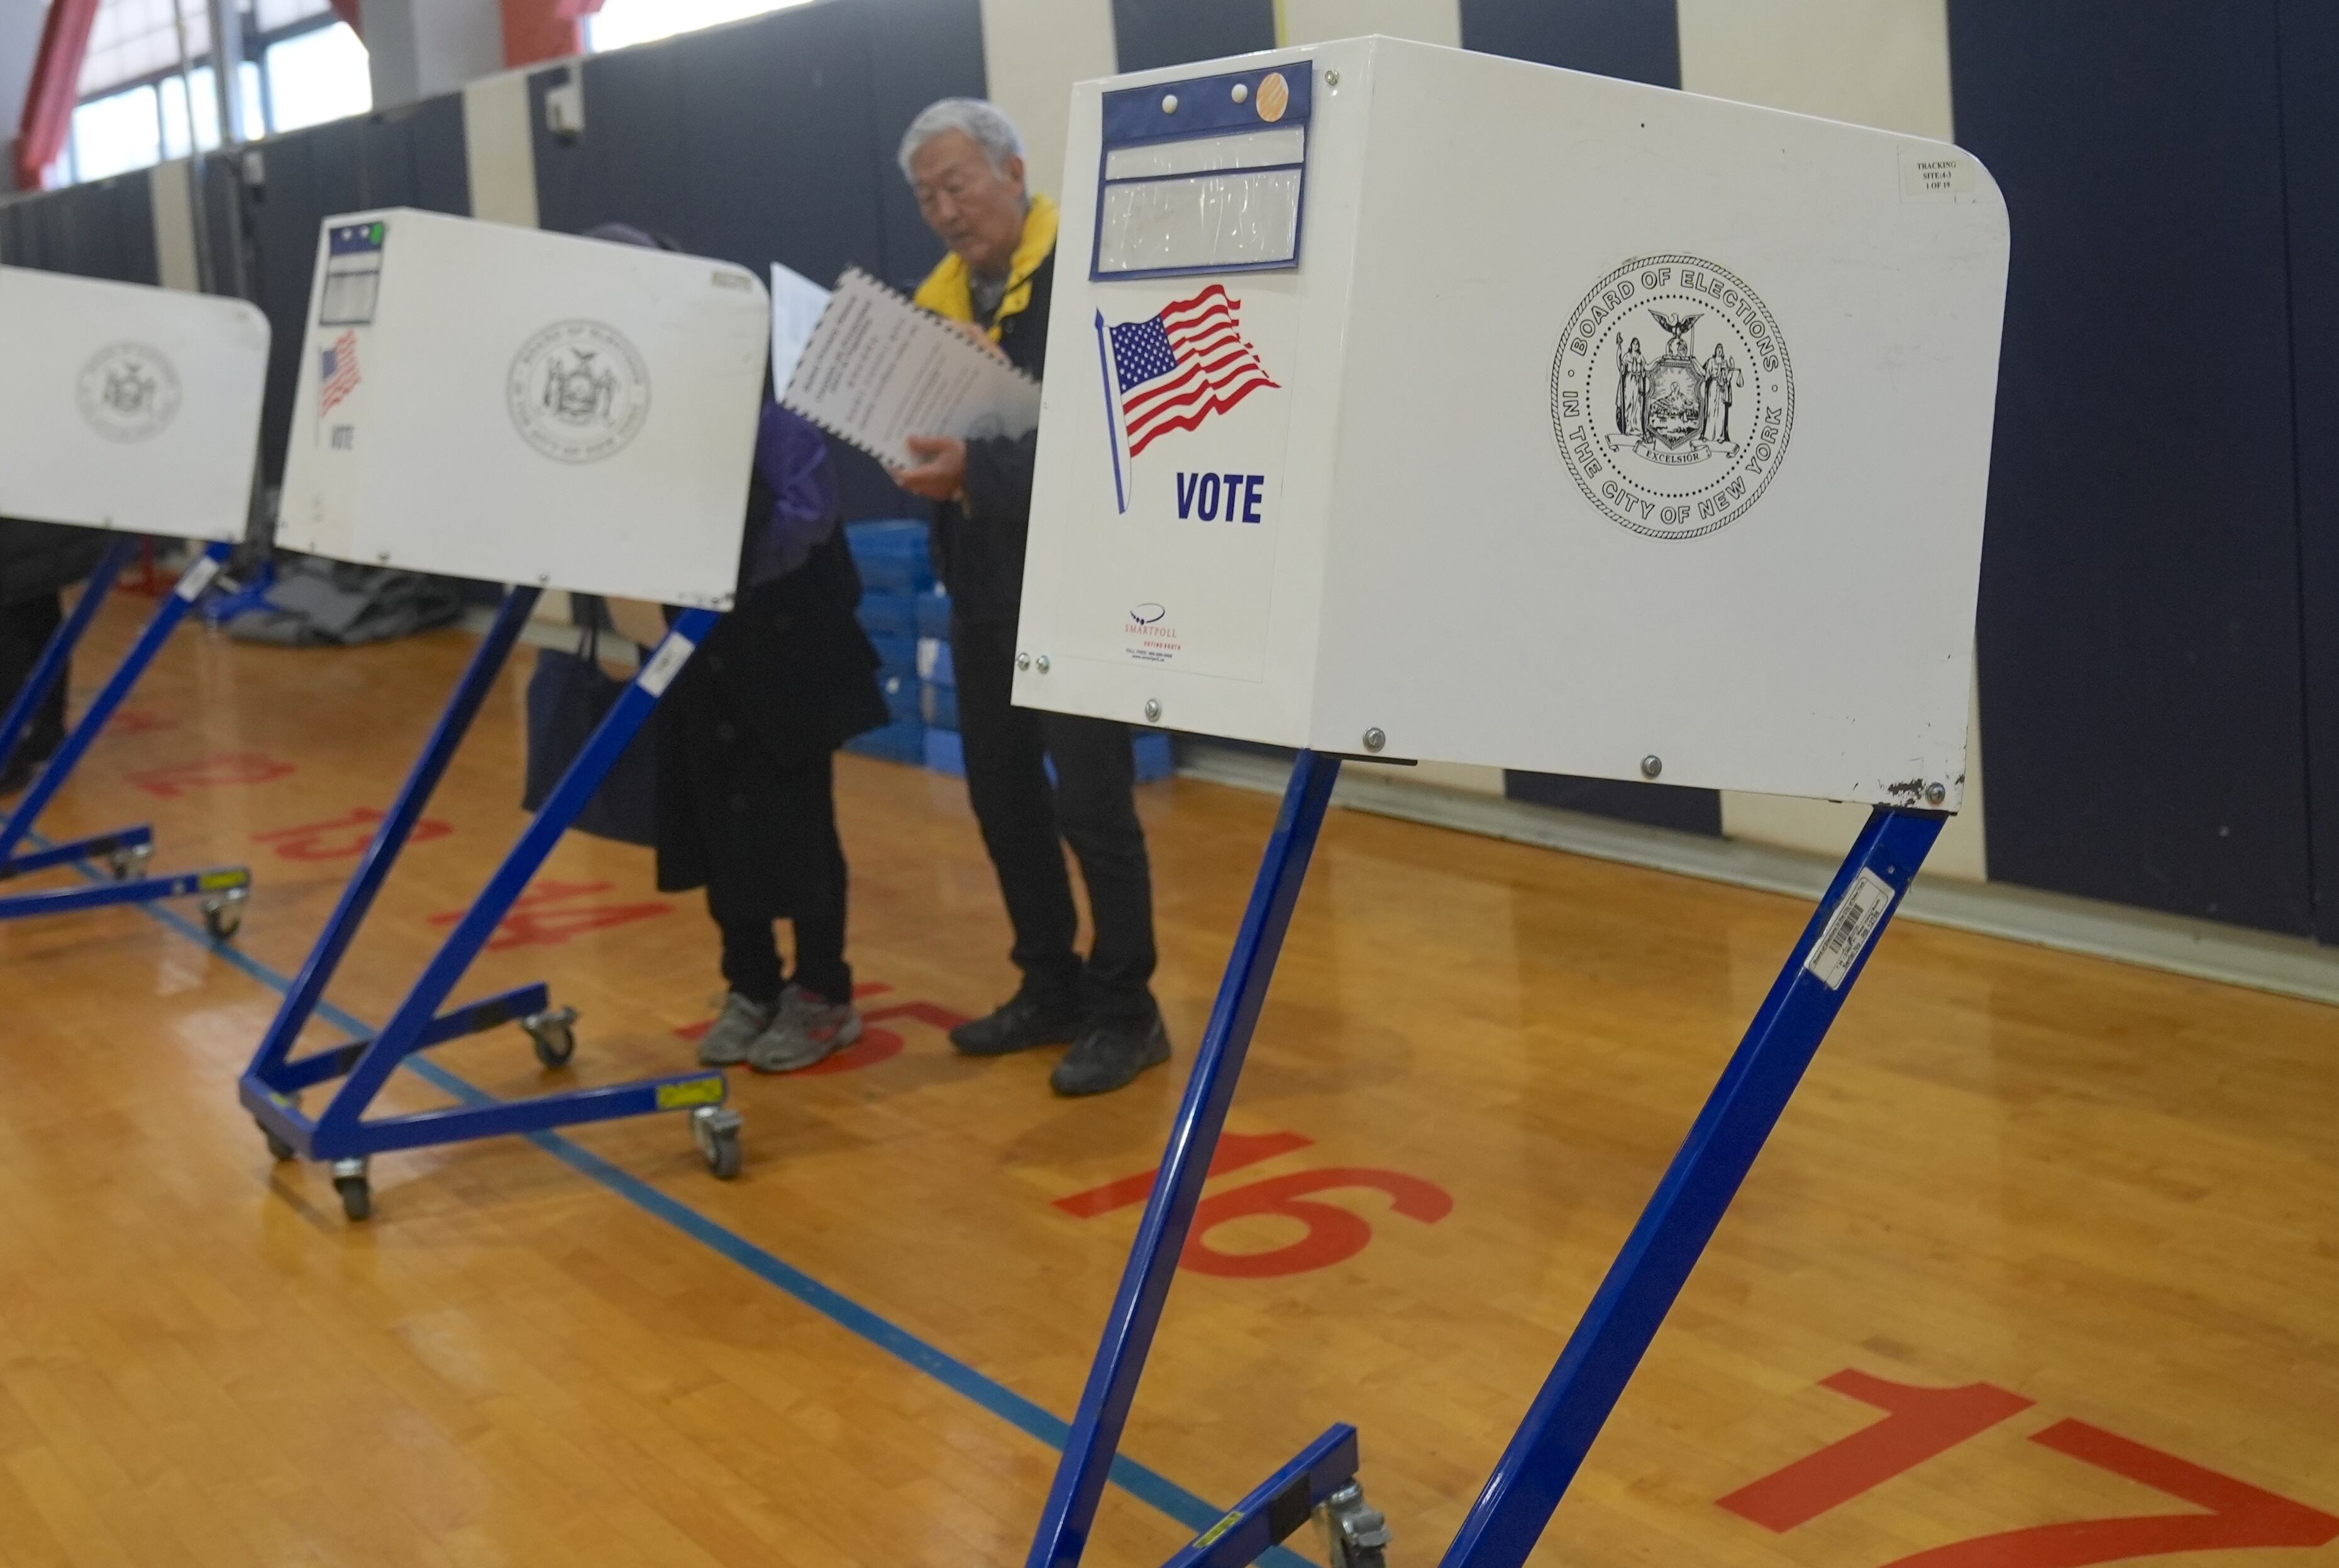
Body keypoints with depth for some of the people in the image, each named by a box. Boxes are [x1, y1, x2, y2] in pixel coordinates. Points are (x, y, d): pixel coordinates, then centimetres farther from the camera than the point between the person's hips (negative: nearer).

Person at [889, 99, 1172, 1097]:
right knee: (1002, 792, 11)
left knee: (1090, 797, -5)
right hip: (982, 581, 8)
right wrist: (922, 460, -5)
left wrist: (981, 469, -29)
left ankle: (1124, 1011, 8)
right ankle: (1051, 989, 25)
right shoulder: (938, 296, 12)